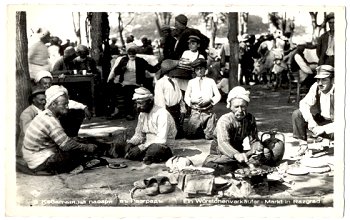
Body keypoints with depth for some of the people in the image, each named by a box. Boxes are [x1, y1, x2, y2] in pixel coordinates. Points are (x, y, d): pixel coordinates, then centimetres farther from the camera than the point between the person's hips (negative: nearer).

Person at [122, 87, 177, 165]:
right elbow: (139, 135, 14)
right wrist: (130, 143, -8)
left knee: (153, 148, -40)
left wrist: (140, 148, -28)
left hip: (164, 147, -7)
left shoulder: (162, 114, -19)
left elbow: (161, 140, -26)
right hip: (148, 145, 7)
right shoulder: (142, 114, 7)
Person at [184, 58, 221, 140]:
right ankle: (200, 130, 19)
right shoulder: (191, 82, 16)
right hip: (195, 111, 1)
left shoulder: (211, 81, 14)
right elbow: (186, 96, 11)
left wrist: (210, 101, -11)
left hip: (208, 111, -1)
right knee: (190, 135, -7)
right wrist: (190, 103, -9)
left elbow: (218, 95, 7)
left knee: (209, 136, -7)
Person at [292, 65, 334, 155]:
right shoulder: (316, 87, -10)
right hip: (322, 120, 5)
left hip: (334, 124, -5)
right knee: (297, 114, -12)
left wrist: (323, 129, -32)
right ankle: (303, 144, -3)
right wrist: (310, 120, -23)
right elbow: (304, 103, -5)